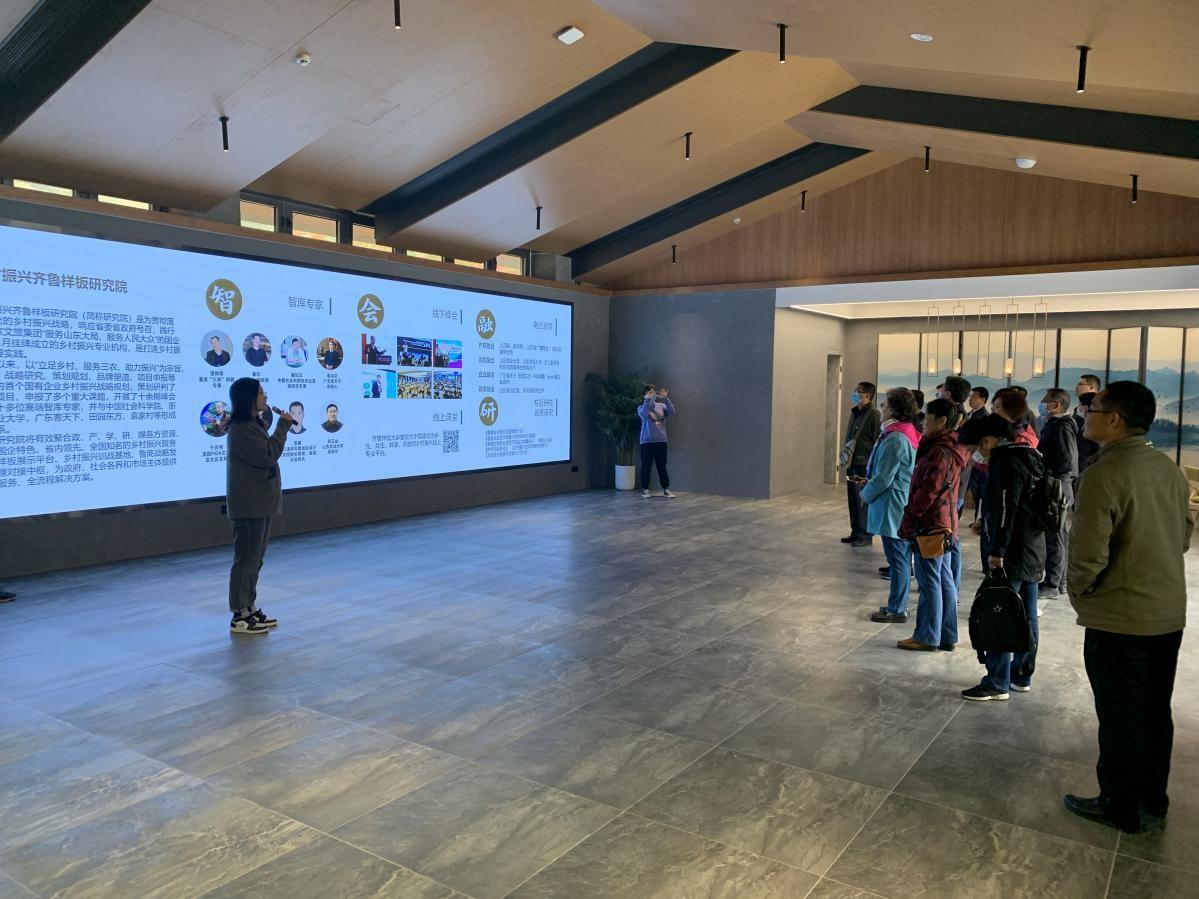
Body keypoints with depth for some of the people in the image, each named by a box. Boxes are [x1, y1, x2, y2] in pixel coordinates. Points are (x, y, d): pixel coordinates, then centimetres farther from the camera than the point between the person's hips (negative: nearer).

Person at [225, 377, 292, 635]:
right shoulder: (241, 429, -17)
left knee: (254, 559, 15)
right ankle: (240, 616, 2)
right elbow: (267, 456, -22)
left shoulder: (254, 425, 15)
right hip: (249, 505, -10)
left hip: (260, 502, 10)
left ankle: (250, 609, 23)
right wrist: (282, 426, -16)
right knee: (246, 559, -5)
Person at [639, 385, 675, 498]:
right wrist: (649, 398, -22)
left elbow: (671, 412, -7)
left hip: (661, 440, 2)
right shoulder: (641, 407, 3)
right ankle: (645, 489, 9)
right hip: (647, 441, -2)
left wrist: (665, 398, -16)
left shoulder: (661, 406, 11)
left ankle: (666, 489, 13)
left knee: (662, 466, 7)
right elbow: (644, 413, -20)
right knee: (646, 466, 1)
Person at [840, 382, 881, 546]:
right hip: (851, 463, 8)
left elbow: (877, 440, -14)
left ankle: (866, 535, 8)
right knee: (852, 499, 12)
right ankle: (855, 532, 21)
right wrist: (845, 456, 15)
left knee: (864, 500, -1)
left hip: (864, 464, -8)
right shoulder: (854, 413, 14)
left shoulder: (873, 414, -11)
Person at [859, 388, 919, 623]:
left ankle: (896, 609, 10)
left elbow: (884, 478, -19)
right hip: (903, 507, 10)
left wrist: (866, 494, -3)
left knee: (897, 559, 0)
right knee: (901, 558, 17)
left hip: (892, 508, -10)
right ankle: (898, 604, 28)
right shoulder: (909, 435, 10)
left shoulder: (895, 439, -21)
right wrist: (870, 482, 14)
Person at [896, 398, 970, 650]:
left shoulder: (940, 452, -19)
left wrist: (908, 518, -12)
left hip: (930, 526, -10)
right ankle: (947, 636, 21)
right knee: (945, 581, 13)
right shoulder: (953, 449, 11)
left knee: (930, 582, 0)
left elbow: (927, 491, -22)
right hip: (945, 525, 10)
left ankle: (927, 636, 9)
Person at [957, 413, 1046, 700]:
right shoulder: (1029, 457, 14)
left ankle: (997, 683, 1)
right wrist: (988, 525, 19)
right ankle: (1022, 676, 25)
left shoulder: (1006, 462, -16)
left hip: (1011, 556, -10)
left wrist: (997, 551, -21)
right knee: (1026, 617, 15)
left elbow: (1006, 509, -22)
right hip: (1033, 552, 10)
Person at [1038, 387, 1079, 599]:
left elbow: (1066, 462, -21)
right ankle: (1059, 581, 25)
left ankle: (1052, 584, 2)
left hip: (1057, 490, -10)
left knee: (1054, 537, -4)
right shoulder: (1053, 425, 14)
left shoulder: (1062, 427, -16)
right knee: (1058, 536, 16)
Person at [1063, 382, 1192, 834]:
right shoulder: (1170, 469, 3)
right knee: (1155, 713, 18)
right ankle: (1152, 803, 33)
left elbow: (1087, 554, -23)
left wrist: (1079, 593, -4)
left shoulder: (1103, 475, -22)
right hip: (1170, 614, 7)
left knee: (1121, 717, 7)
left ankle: (1121, 808, 22)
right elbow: (1184, 536, 14)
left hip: (1118, 618, -7)